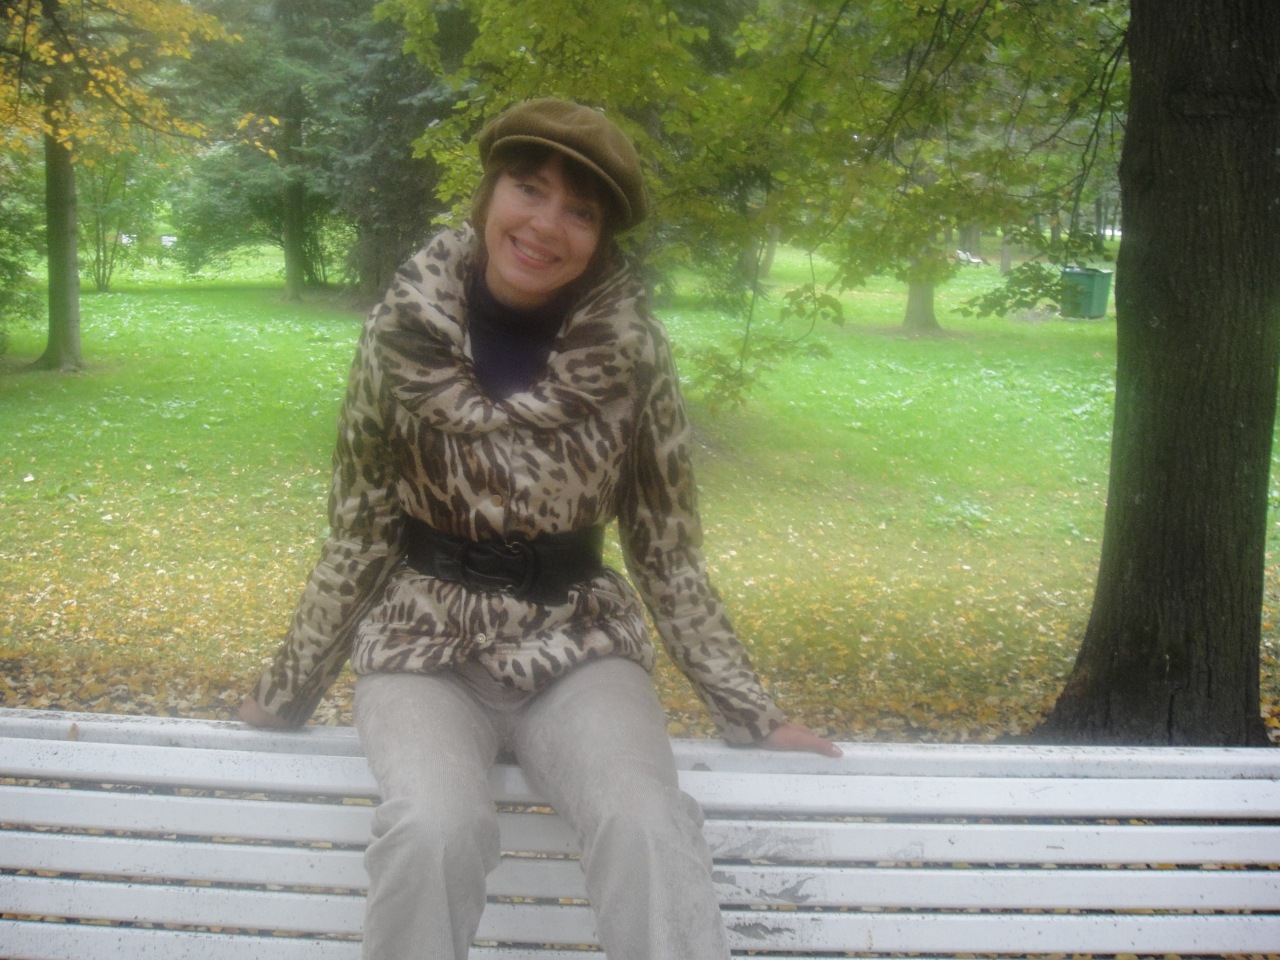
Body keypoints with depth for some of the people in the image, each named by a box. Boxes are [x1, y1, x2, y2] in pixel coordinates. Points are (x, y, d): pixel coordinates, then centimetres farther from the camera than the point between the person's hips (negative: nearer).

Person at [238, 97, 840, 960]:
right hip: (426, 643, 0)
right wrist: (286, 693, 7)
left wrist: (753, 712, 1)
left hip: (577, 643, 1)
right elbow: (358, 538, 1)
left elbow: (667, 552, 1)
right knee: (436, 830, -29)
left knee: (650, 826, -28)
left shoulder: (633, 352, -8)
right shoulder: (405, 331, -9)